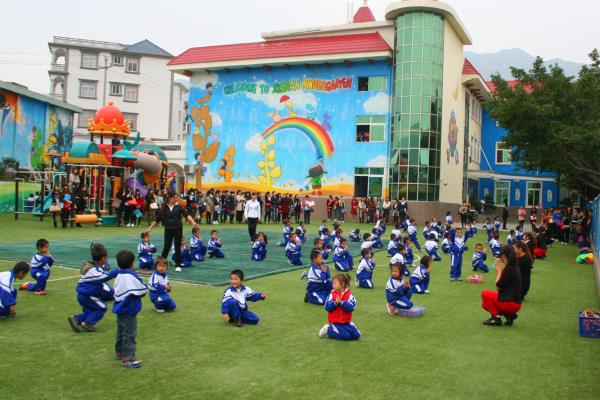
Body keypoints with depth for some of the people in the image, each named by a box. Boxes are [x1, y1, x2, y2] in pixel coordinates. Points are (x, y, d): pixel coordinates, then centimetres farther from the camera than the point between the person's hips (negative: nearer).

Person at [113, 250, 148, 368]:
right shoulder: (131, 276, -20)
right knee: (129, 334, -3)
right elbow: (143, 290, -18)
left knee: (121, 332, 21)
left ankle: (120, 353, 34)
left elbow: (116, 291, 11)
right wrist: (145, 288, 5)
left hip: (120, 309, 9)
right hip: (129, 310, -9)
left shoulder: (119, 275, 6)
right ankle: (127, 359, -1)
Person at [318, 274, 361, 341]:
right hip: (335, 322, -3)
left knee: (356, 335, -4)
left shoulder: (349, 295, -4)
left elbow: (351, 307, -16)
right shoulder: (332, 294, -4)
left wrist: (341, 302, -28)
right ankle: (328, 330, 3)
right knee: (345, 336, -20)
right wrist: (335, 303, -26)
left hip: (346, 322, 3)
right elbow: (327, 307, -10)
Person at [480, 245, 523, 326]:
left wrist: (499, 270, -8)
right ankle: (509, 315, 9)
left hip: (512, 303, -9)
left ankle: (496, 317, -2)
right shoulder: (514, 267, 9)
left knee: (485, 294, -5)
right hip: (515, 302, 9)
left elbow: (498, 286, -16)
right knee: (485, 304, 16)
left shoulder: (510, 269, -20)